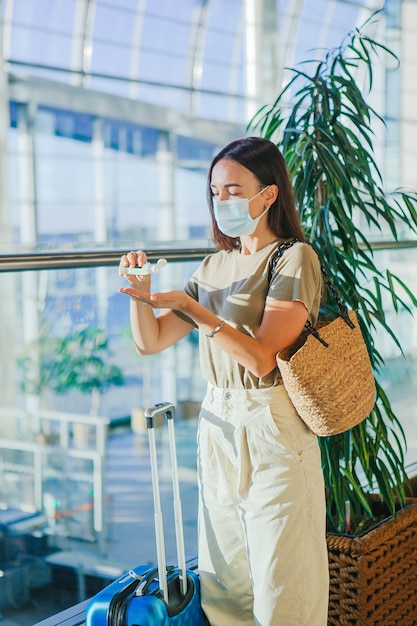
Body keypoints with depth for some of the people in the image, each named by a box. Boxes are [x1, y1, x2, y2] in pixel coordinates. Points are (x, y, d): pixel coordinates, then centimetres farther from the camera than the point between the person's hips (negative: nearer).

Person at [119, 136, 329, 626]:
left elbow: (261, 357, -17)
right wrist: (141, 291, -8)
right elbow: (151, 341, 10)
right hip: (216, 427, 6)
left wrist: (192, 308, -22)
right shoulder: (216, 265, 12)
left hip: (272, 434, -6)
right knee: (224, 584, 12)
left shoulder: (294, 259, -7)